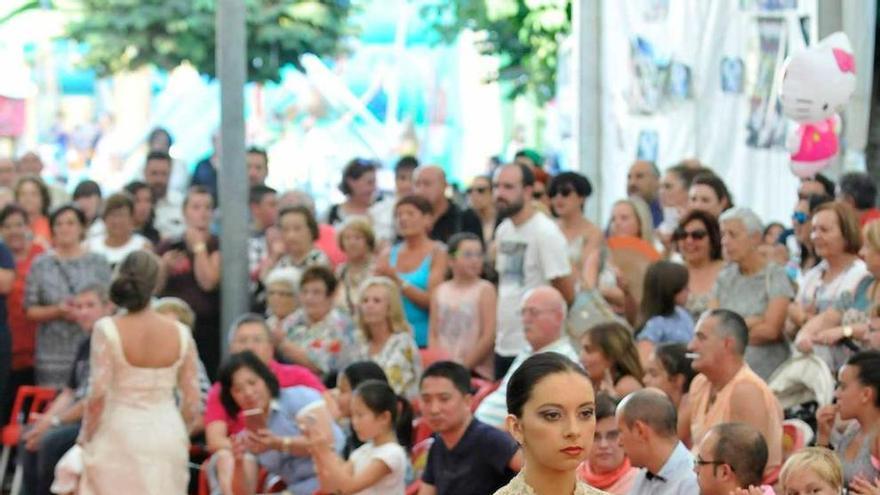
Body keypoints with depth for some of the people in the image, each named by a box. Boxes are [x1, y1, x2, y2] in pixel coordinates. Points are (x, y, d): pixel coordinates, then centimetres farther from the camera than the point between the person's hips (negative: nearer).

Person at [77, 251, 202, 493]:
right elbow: (193, 402, 3)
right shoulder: (180, 333, 0)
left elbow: (98, 395, -13)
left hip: (119, 435, -3)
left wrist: (85, 437, 1)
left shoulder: (107, 329, -9)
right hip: (168, 436, 3)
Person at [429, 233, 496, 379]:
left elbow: (489, 337, -8)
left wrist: (464, 367, -11)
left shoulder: (485, 290, -1)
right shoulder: (440, 291, 11)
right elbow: (434, 335, 10)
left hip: (476, 371, -3)